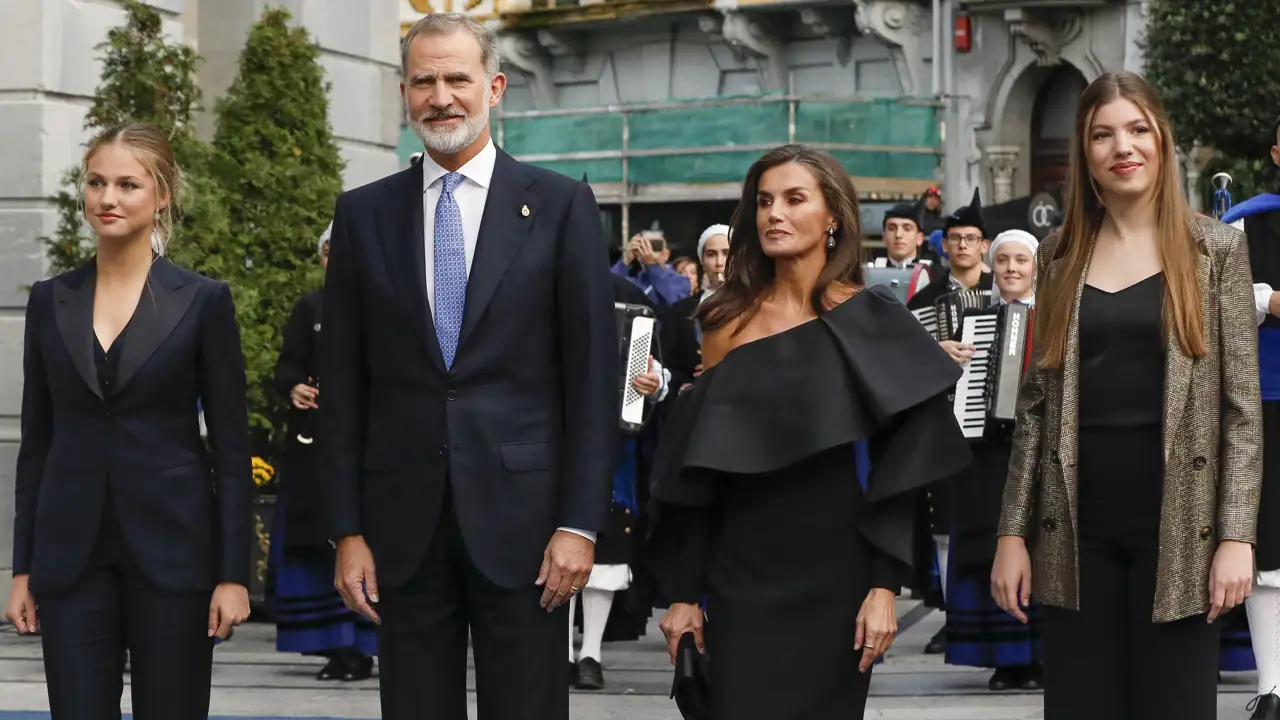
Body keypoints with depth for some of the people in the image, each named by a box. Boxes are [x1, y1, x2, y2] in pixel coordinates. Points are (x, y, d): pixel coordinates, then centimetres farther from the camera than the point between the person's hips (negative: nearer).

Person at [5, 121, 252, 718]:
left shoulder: (203, 301, -1)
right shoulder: (50, 300, 8)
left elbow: (231, 446, -2)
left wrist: (233, 573, -7)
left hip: (171, 550, -2)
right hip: (71, 552, 3)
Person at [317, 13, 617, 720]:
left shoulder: (561, 205, 1)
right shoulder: (363, 214, 7)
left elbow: (593, 376, -1)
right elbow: (343, 386, 7)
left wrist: (580, 522, -7)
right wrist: (347, 530, 2)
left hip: (520, 515, -2)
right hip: (403, 524, 2)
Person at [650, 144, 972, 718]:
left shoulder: (869, 321, -3)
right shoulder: (727, 321, 4)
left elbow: (898, 465, -5)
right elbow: (695, 466, 5)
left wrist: (885, 585, -13)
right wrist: (683, 592, 2)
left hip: (835, 573, -2)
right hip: (740, 575, 2)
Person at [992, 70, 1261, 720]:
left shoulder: (1214, 247, 1)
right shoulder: (1061, 254, 8)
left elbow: (1242, 404, -2)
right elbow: (1035, 402, 9)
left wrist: (1236, 535, -9)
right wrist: (1013, 531, 3)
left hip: (1176, 528, -2)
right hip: (1076, 531, 2)